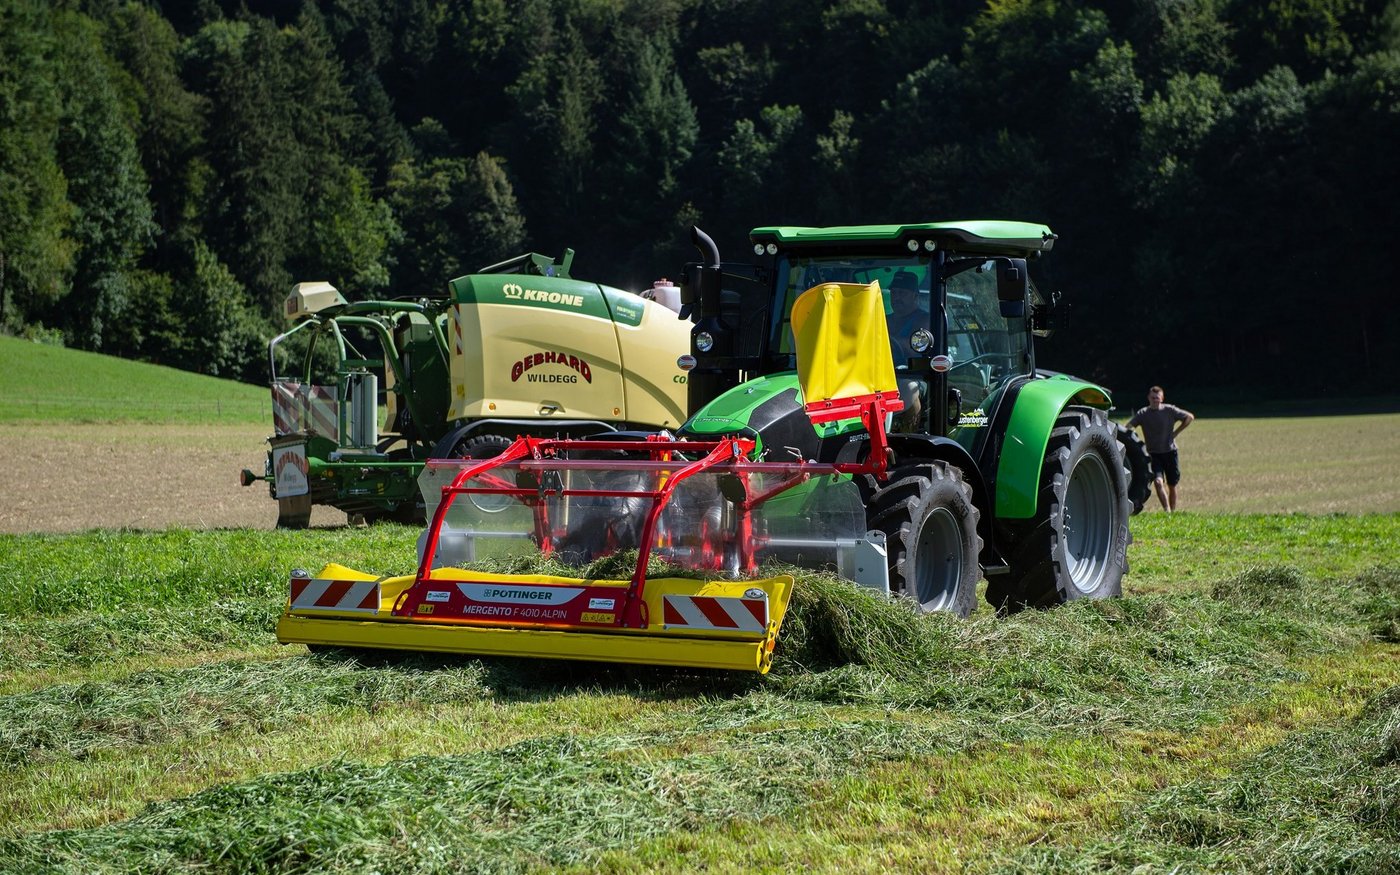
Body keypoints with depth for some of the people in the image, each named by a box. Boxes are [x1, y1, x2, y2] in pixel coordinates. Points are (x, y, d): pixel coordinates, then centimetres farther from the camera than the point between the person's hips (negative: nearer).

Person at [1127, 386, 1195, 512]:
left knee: (1172, 486, 8)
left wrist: (1175, 433, 2)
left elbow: (1190, 417, 6)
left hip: (1170, 452, 1)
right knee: (1158, 482, -21)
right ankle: (1167, 511, -19)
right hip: (1153, 454, -1)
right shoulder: (1142, 414, -5)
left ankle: (1173, 511, 23)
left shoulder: (1169, 410, -5)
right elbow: (1127, 428, -10)